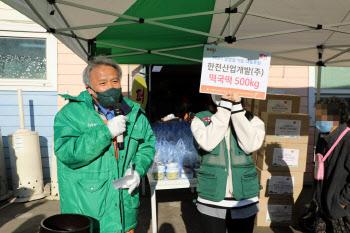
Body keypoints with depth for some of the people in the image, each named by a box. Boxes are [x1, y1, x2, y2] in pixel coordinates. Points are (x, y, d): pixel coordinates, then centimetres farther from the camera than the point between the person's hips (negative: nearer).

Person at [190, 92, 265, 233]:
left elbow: (250, 145, -17)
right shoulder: (201, 118, 0)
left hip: (244, 200, 2)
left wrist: (236, 108, -17)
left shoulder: (252, 120, 3)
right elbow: (207, 143, -19)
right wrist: (224, 107, -18)